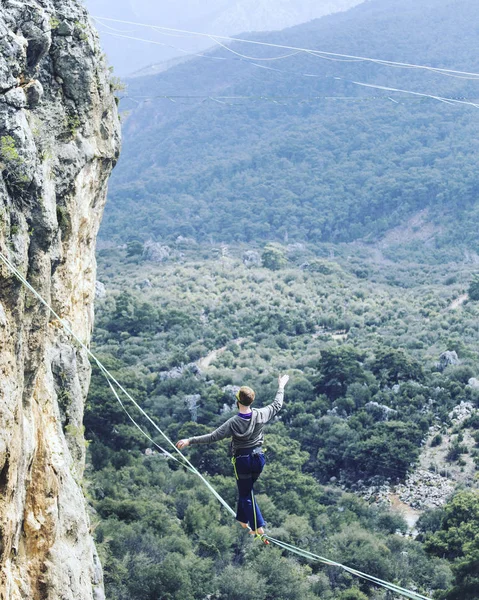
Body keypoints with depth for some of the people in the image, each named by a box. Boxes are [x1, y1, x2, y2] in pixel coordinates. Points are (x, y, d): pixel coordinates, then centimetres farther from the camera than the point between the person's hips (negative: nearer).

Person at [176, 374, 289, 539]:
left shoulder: (233, 423, -23)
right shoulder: (261, 415, -13)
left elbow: (212, 437, -20)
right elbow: (277, 405, 5)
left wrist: (189, 441, -14)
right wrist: (281, 386, 20)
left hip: (242, 461, -4)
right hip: (259, 458, 4)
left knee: (246, 493, 9)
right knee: (246, 489, 24)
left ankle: (258, 527, 5)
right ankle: (242, 519, 34)